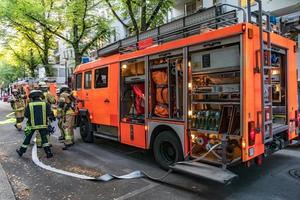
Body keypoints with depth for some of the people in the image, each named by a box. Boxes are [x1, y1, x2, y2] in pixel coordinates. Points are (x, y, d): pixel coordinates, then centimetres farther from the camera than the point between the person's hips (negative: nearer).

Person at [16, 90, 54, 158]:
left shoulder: (29, 105, -9)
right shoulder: (45, 104, -12)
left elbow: (26, 115, -2)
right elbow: (49, 114, -11)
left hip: (32, 125, 0)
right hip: (43, 124, 0)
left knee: (28, 138, 16)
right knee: (44, 138, 9)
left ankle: (21, 151, 32)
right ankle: (48, 152, 6)